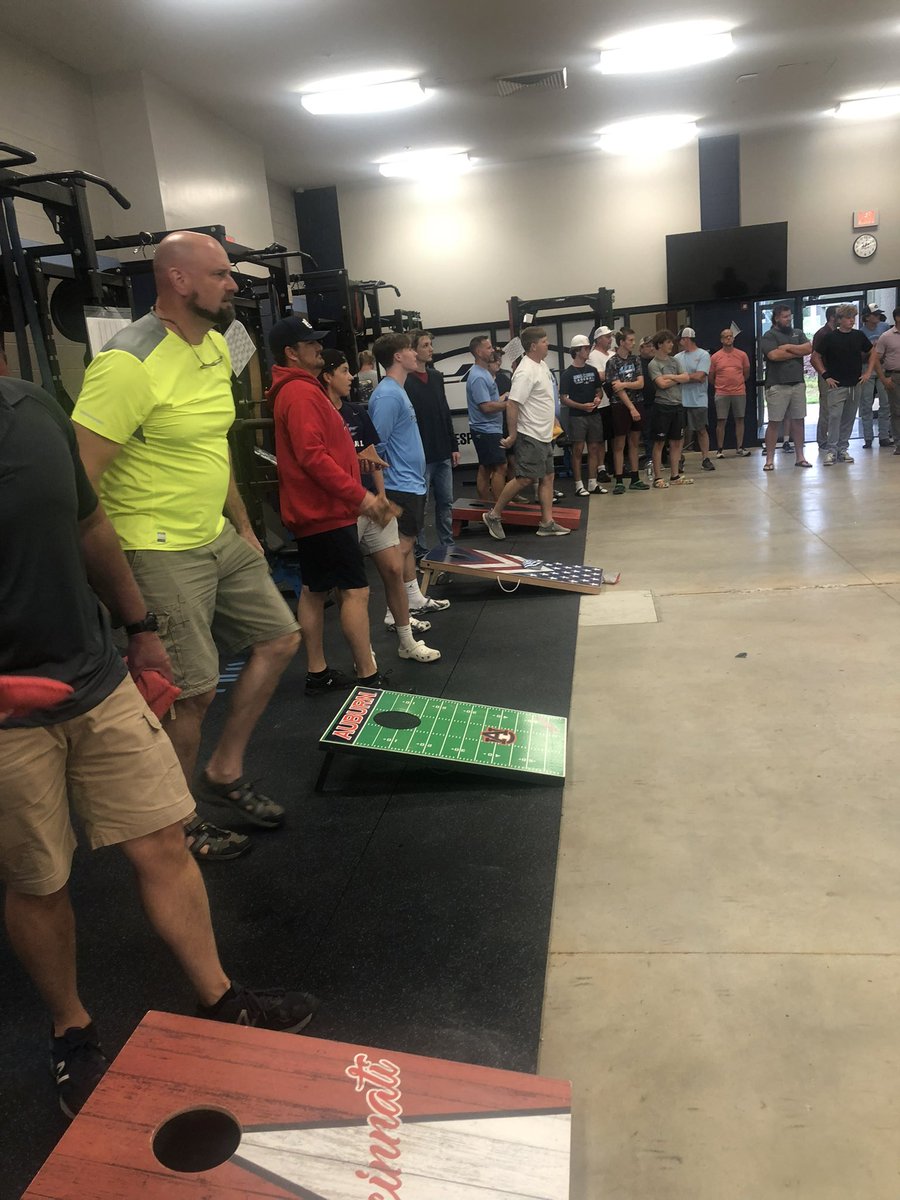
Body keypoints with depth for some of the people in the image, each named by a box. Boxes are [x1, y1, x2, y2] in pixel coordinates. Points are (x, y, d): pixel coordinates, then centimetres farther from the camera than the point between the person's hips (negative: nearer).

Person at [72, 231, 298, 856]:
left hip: (218, 537, 10)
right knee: (193, 691, -4)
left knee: (280, 638, 14)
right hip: (160, 551, -9)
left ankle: (226, 772, 29)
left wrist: (244, 527, 19)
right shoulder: (130, 363, -21)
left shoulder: (216, 346, 8)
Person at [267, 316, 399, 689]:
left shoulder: (300, 389, 17)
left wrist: (356, 457, 12)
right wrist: (359, 494, -22)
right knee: (355, 590, -8)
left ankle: (317, 673, 20)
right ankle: (369, 678, -3)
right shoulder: (300, 392, -15)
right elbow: (312, 457, -24)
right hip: (325, 511, -11)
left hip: (313, 509, 11)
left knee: (314, 591, 12)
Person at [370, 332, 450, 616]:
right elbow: (376, 446, -23)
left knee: (407, 542, 16)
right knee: (401, 546, -4)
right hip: (402, 486, -10)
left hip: (412, 483, 10)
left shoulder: (398, 390, 13)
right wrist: (383, 492, -17)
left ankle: (415, 599, 27)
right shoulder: (387, 395, -19)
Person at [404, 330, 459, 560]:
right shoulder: (405, 381, -11)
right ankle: (420, 551, 13)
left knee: (446, 503, 12)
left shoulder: (436, 377, 12)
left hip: (442, 454, 7)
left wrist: (454, 446, 14)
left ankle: (448, 546, 23)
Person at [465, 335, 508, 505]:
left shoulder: (484, 372, 15)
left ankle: (485, 502, 18)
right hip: (487, 430, -11)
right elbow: (486, 407, -23)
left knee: (486, 468, 13)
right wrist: (509, 404, -15)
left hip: (489, 429, 11)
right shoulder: (478, 377, -19)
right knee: (500, 467, -10)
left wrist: (504, 398, 13)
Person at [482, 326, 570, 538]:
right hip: (530, 435, -10)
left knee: (547, 477, 9)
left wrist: (553, 420, 23)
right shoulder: (526, 372, -20)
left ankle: (547, 523, 13)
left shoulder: (541, 364, 10)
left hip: (544, 435, 10)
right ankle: (494, 515, 3)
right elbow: (512, 405, -23)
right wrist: (512, 435, -20)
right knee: (525, 479, -9)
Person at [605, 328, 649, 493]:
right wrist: (632, 408, -15)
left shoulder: (635, 359, 8)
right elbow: (617, 389, -12)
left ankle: (635, 479, 15)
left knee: (634, 443, 10)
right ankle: (619, 481, 3)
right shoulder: (612, 362, -7)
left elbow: (641, 383, 1)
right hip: (621, 406, -5)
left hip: (637, 404, 5)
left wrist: (624, 384, -16)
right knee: (619, 445, -1)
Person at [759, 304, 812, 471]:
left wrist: (788, 347, -8)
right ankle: (769, 459, 1)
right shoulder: (769, 336, 0)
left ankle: (800, 457, 13)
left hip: (798, 383, 5)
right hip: (777, 386, -5)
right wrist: (798, 352, -4)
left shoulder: (798, 333, 16)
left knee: (798, 421, 7)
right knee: (774, 423, -3)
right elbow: (774, 355, -16)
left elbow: (809, 348, 2)